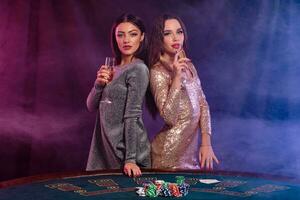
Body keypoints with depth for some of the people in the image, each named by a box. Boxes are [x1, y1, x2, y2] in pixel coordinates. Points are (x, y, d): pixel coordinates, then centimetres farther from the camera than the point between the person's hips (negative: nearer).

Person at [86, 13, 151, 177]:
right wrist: (99, 84, -9)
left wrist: (130, 159, -19)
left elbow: (132, 115, -17)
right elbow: (91, 106, 9)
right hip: (104, 147, 7)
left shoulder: (138, 69, -12)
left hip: (125, 150, -7)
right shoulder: (114, 68, 10)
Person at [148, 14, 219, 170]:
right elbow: (169, 117, -23)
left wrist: (206, 143, -4)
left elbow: (202, 105, 7)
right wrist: (177, 77, -26)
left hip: (192, 148, 6)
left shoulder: (189, 66, 8)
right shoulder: (157, 72, -13)